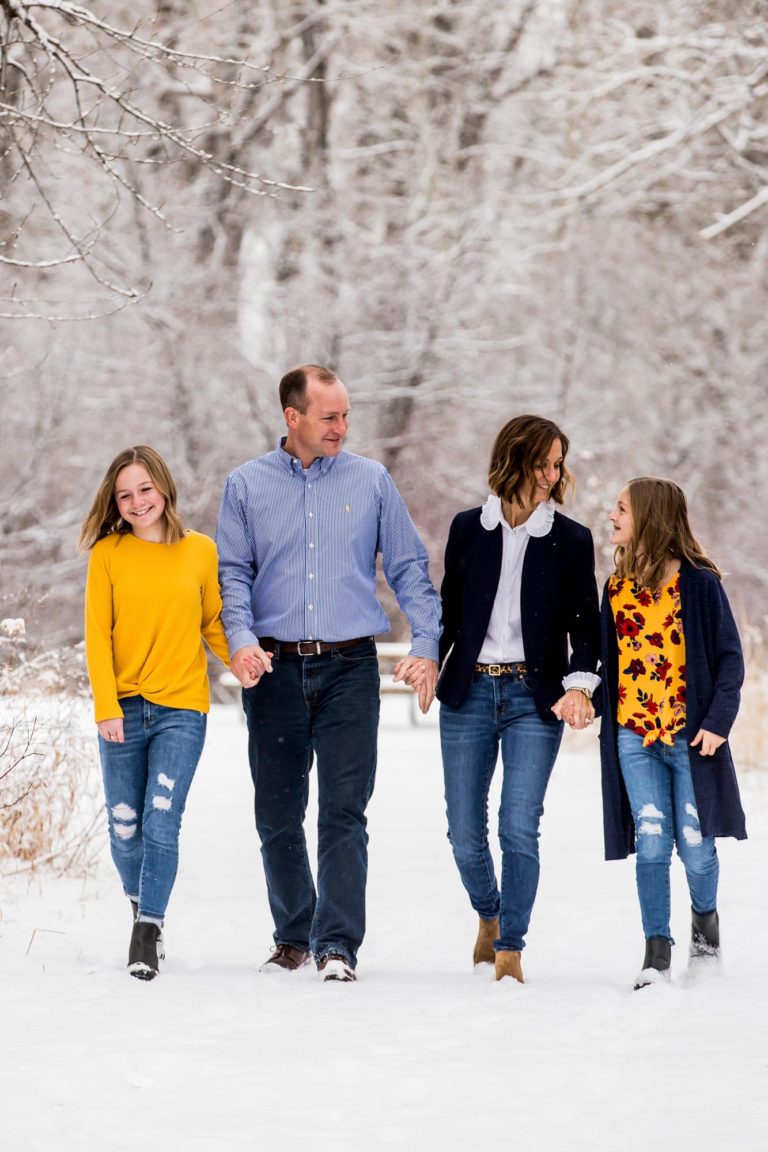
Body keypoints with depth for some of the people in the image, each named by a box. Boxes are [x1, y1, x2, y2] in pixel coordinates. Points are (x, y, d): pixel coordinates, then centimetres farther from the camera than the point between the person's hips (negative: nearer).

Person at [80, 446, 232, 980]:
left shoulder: (201, 551, 4)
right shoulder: (108, 553, 2)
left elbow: (213, 623, 11)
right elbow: (97, 634, 0)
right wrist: (107, 706, -8)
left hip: (181, 710, -1)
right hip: (123, 711, 1)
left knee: (161, 824, -12)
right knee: (125, 830, 5)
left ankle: (147, 935, -7)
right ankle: (144, 908, 31)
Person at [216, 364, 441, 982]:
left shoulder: (371, 481, 7)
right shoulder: (248, 485, 7)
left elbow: (409, 567, 9)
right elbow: (233, 571, 5)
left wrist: (427, 645, -2)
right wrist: (242, 639, -12)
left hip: (350, 668, -1)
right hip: (275, 669, 1)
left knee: (344, 812, -9)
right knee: (277, 815, 7)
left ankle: (337, 946, -9)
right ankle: (293, 937, 21)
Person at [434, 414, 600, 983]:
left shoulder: (571, 539, 3)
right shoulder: (468, 529, 7)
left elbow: (585, 622, 2)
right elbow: (450, 610, 14)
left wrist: (580, 684, -14)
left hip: (534, 697, -2)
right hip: (469, 692, 2)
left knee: (519, 829, -12)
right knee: (464, 832, 4)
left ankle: (511, 950, -1)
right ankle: (489, 916, 33)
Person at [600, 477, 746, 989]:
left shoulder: (699, 582, -5)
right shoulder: (615, 588, 10)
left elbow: (730, 657, -5)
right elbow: (608, 660, 12)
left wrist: (718, 722, -14)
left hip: (690, 735, -3)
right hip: (634, 736, 3)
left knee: (695, 846, 0)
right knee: (651, 845, -5)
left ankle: (705, 914, 31)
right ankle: (657, 950, 2)